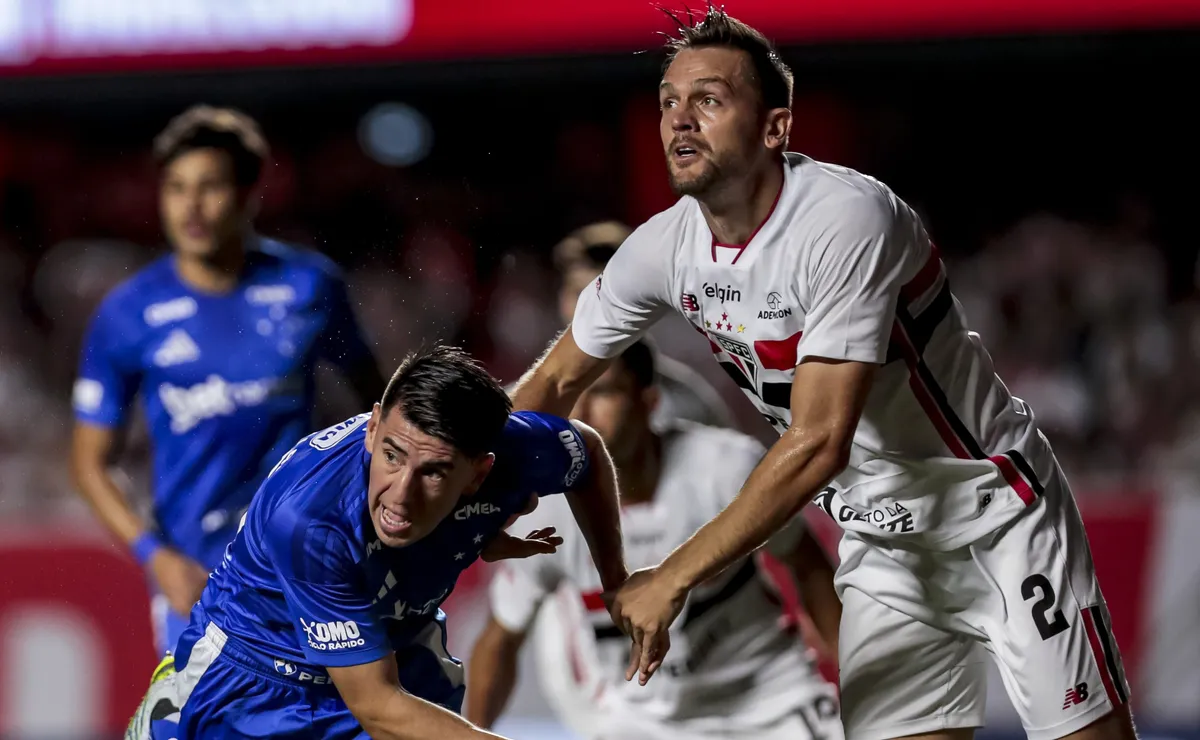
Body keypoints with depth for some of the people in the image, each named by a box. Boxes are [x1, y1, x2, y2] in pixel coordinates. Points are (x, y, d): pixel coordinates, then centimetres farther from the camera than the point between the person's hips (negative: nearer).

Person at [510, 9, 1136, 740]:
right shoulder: (664, 248, -7)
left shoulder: (844, 218, -27)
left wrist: (673, 581, -26)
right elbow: (558, 379, 10)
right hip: (881, 541, 6)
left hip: (995, 510, -6)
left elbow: (819, 442, -30)